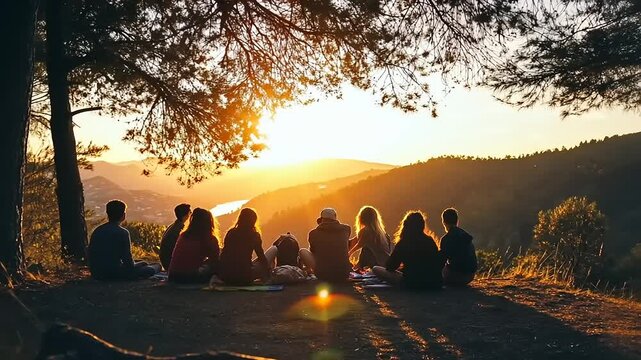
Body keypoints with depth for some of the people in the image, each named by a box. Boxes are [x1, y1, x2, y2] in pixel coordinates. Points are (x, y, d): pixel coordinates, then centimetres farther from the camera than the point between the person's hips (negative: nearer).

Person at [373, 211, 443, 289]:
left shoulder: (403, 243, -6)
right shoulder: (430, 241, 4)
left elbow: (390, 267, 2)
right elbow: (439, 266, 14)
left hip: (412, 283, -5)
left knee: (376, 269, 3)